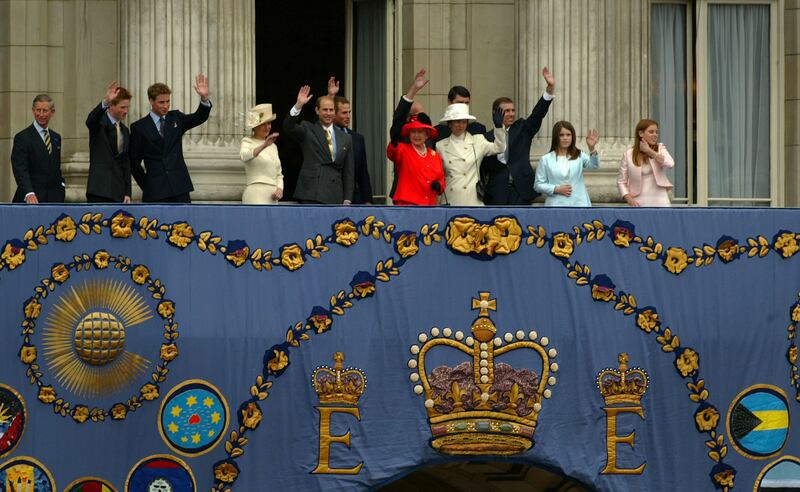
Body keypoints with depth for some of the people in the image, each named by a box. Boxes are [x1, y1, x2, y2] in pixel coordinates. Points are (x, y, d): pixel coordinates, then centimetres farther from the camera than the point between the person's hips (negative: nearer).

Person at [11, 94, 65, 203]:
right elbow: (20, 169, -15)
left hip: (54, 198, 5)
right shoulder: (22, 137, -4)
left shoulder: (56, 138, 17)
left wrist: (61, 184, 8)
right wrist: (29, 193, -28)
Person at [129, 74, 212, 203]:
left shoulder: (176, 118, 10)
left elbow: (199, 118, -6)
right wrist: (145, 184, 1)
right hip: (154, 191, -2)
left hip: (179, 186, 2)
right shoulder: (139, 127, 1)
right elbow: (134, 161, 4)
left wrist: (204, 98, -24)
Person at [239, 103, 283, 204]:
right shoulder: (247, 142, 2)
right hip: (255, 195, -7)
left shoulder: (273, 146, 23)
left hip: (271, 197, 7)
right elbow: (244, 156, -22)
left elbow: (279, 174, 24)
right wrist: (264, 145, -37)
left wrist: (279, 189, 3)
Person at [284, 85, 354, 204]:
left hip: (334, 198, 3)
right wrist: (298, 105, -25)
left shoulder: (345, 138, 13)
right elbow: (288, 127, -13)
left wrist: (347, 200, 6)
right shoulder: (307, 130, 7)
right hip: (310, 194, -3)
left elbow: (348, 172, 12)